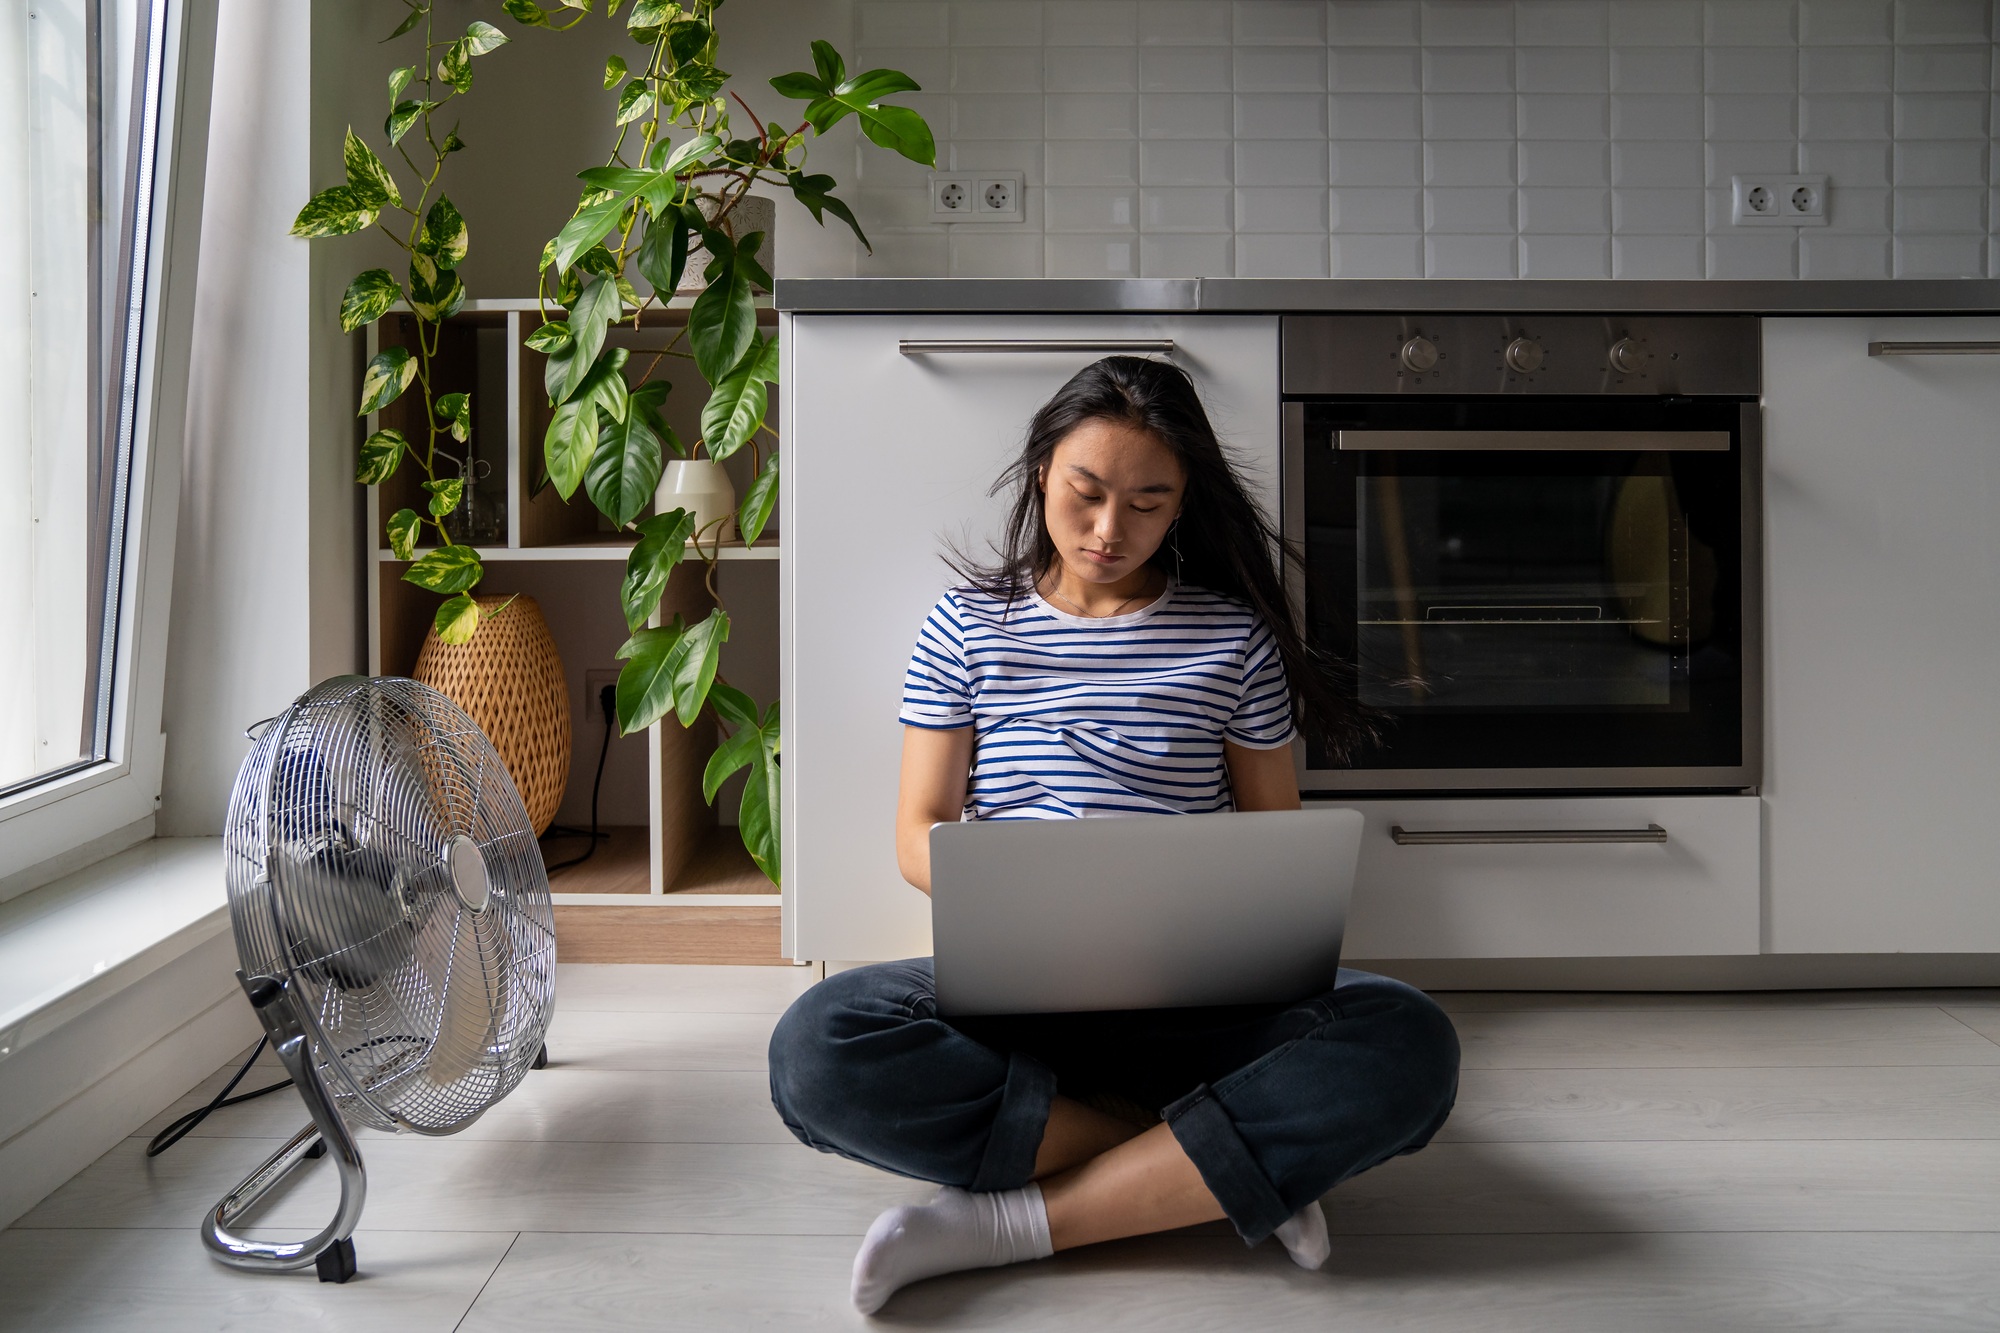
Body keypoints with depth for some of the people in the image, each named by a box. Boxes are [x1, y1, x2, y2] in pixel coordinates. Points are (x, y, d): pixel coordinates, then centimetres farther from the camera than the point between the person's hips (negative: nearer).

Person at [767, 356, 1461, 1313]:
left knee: (1406, 1044, -30)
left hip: (1192, 996, 0)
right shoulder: (968, 626, 9)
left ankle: (1009, 1221, -26)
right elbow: (920, 834, 6)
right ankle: (1231, 1169, -22)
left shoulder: (1234, 634, 9)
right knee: (819, 1048, -33)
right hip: (1011, 986, 0)